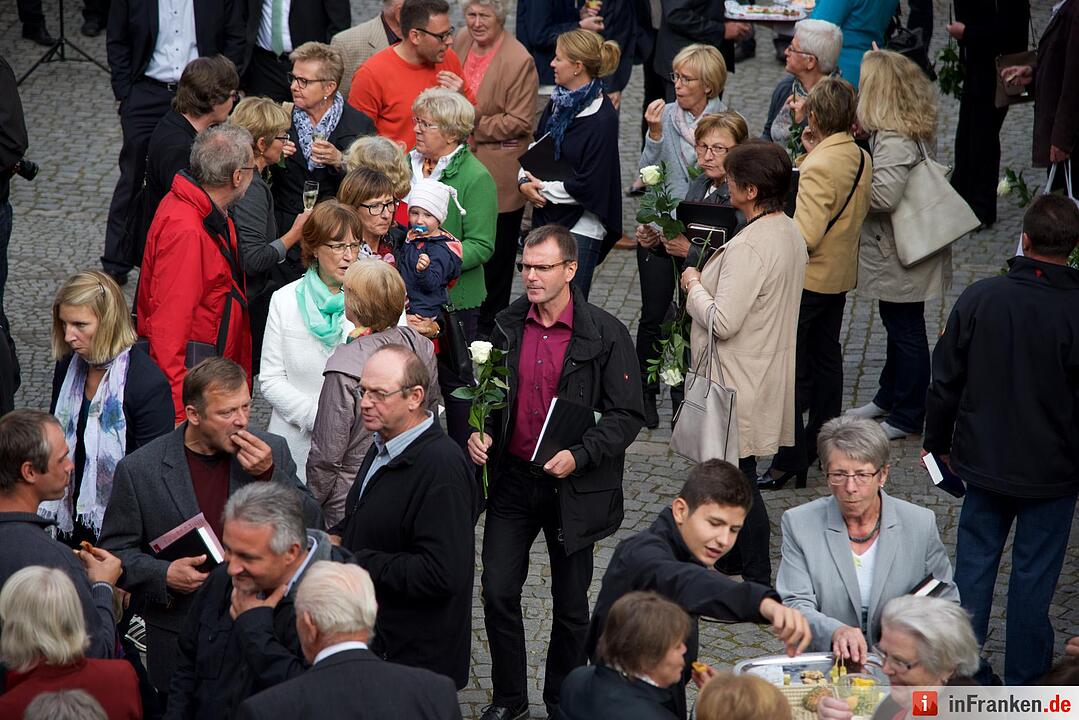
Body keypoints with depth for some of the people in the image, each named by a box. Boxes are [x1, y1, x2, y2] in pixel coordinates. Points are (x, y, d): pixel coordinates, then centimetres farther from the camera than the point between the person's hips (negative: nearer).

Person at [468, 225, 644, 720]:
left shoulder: (605, 335, -11)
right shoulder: (508, 326, 2)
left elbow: (627, 416, -10)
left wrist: (578, 456, -22)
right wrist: (479, 433, -4)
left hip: (572, 488, -3)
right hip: (512, 480, 3)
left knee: (571, 604, 9)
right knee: (498, 592, 1)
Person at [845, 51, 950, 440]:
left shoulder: (894, 141, -27)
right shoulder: (909, 131, 4)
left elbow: (885, 195, -34)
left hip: (901, 256, -10)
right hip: (893, 250, 10)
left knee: (906, 330, 3)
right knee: (897, 324, 23)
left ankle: (908, 417, 14)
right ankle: (889, 397, 38)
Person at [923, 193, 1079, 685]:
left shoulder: (980, 298, -10)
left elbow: (945, 380, -1)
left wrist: (937, 442, 14)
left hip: (984, 461, 2)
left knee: (975, 559, 15)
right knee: (1034, 571, 10)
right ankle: (1024, 676, 20)